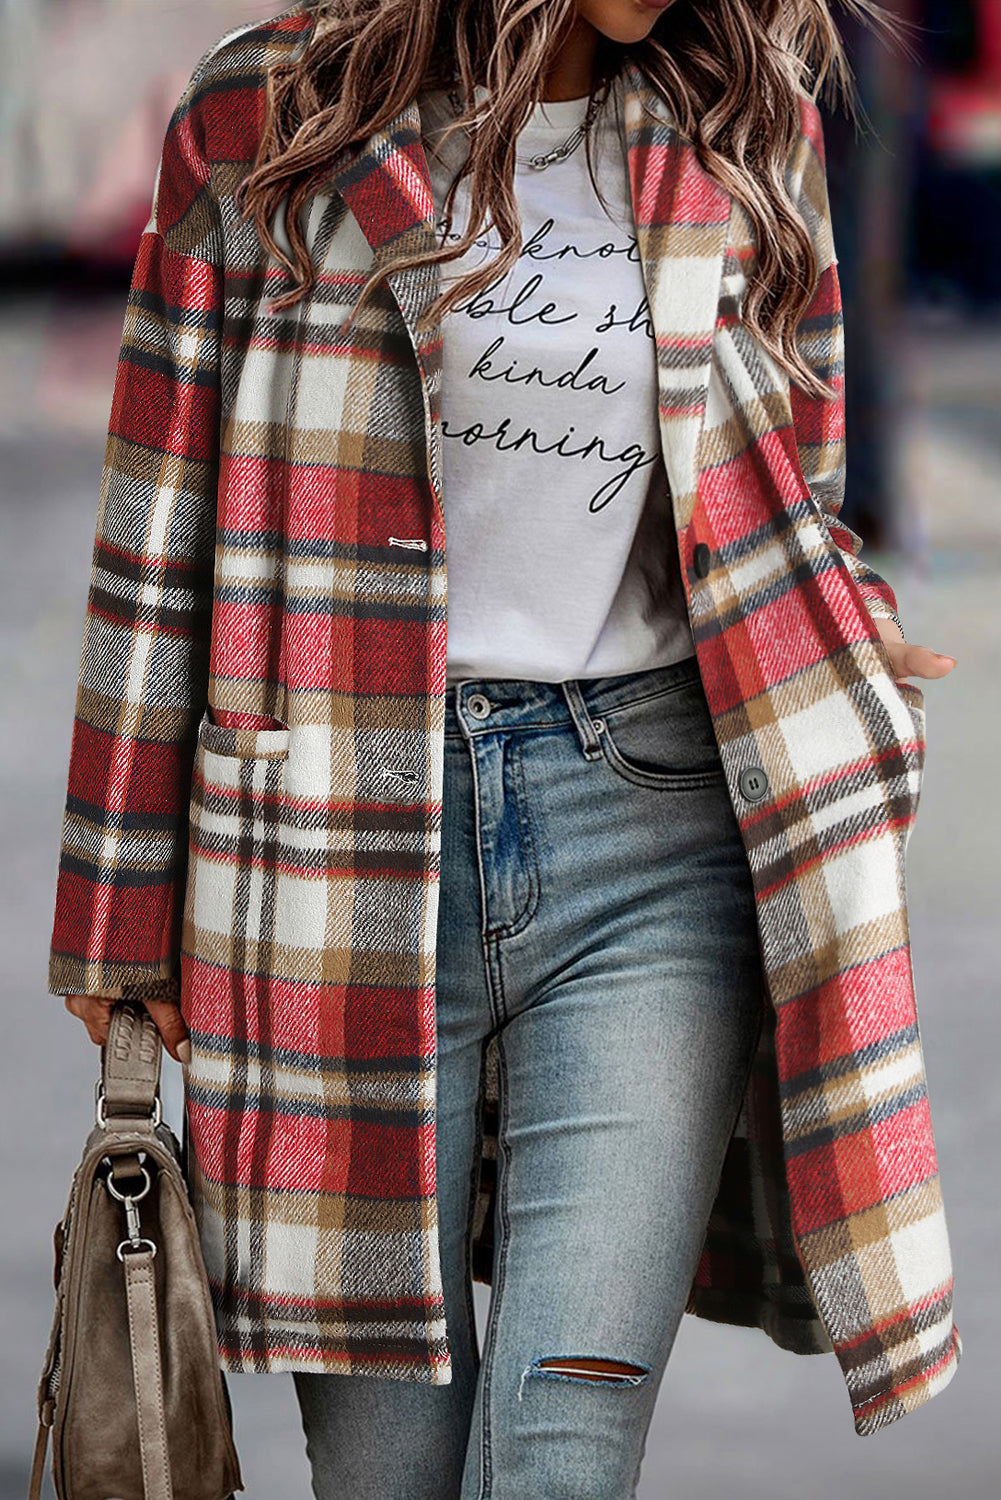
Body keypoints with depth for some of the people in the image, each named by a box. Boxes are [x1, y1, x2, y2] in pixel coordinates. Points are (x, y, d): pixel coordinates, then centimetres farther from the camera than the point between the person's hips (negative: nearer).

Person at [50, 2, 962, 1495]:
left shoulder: (748, 140, 8)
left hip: (654, 828, 1)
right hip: (352, 837, 0)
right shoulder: (268, 124, 2)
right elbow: (167, 520, 6)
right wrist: (125, 911, 6)